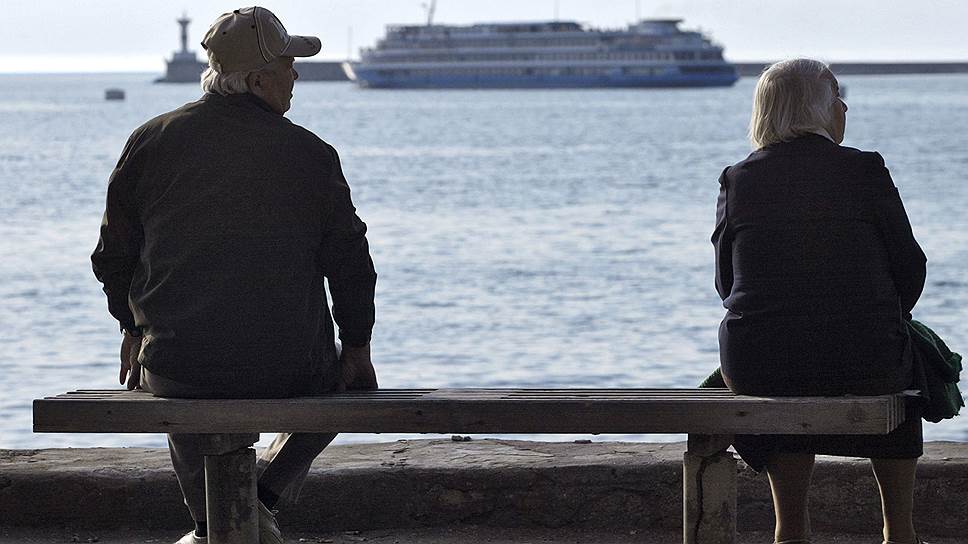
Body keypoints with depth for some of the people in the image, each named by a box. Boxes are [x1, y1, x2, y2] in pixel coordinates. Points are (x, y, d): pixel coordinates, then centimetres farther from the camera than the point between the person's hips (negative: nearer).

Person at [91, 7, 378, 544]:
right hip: (287, 368, -2)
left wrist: (135, 328, 24)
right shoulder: (311, 155, -4)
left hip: (174, 365, 2)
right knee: (339, 379, 31)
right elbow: (349, 260, 1)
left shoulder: (151, 142, 1)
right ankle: (265, 494, 9)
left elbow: (113, 254, 7)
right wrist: (357, 347, 15)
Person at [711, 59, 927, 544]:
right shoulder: (866, 171, -2)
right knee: (907, 364, 31)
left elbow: (726, 281, 10)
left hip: (754, 367, 2)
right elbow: (909, 270, 3)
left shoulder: (737, 180, 4)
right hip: (862, 366, -1)